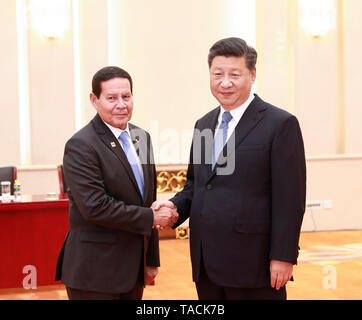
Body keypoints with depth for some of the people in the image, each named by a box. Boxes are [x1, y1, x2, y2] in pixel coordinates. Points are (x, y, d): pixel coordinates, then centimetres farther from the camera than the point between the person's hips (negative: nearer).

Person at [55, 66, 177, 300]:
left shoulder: (142, 138, 10)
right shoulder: (81, 146, -14)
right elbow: (95, 207, -22)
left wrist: (151, 260, 14)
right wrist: (152, 218, -15)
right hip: (95, 271, -7)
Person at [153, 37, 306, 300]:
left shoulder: (280, 124, -8)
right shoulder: (203, 124, 13)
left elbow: (290, 198, -11)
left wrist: (283, 257, -14)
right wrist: (176, 206, 0)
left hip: (253, 264, -6)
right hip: (206, 263, 6)